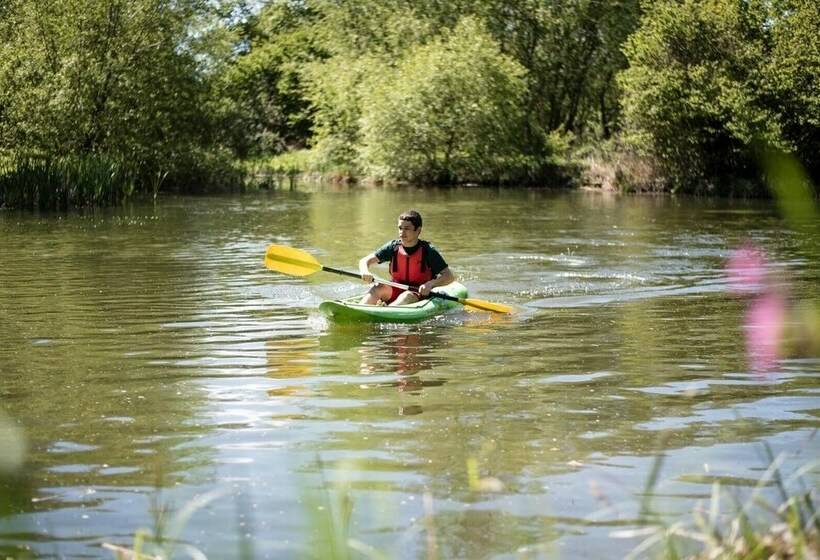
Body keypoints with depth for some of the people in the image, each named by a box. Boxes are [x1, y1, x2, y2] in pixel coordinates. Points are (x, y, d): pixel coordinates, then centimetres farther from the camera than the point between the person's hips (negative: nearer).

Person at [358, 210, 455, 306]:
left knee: (407, 296, -34)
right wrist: (365, 272, -24)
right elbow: (364, 261, 0)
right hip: (395, 293, 3)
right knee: (378, 287, -23)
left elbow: (449, 277, -10)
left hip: (420, 296, -3)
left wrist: (430, 284, -28)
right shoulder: (393, 247, 1)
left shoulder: (427, 251, -7)